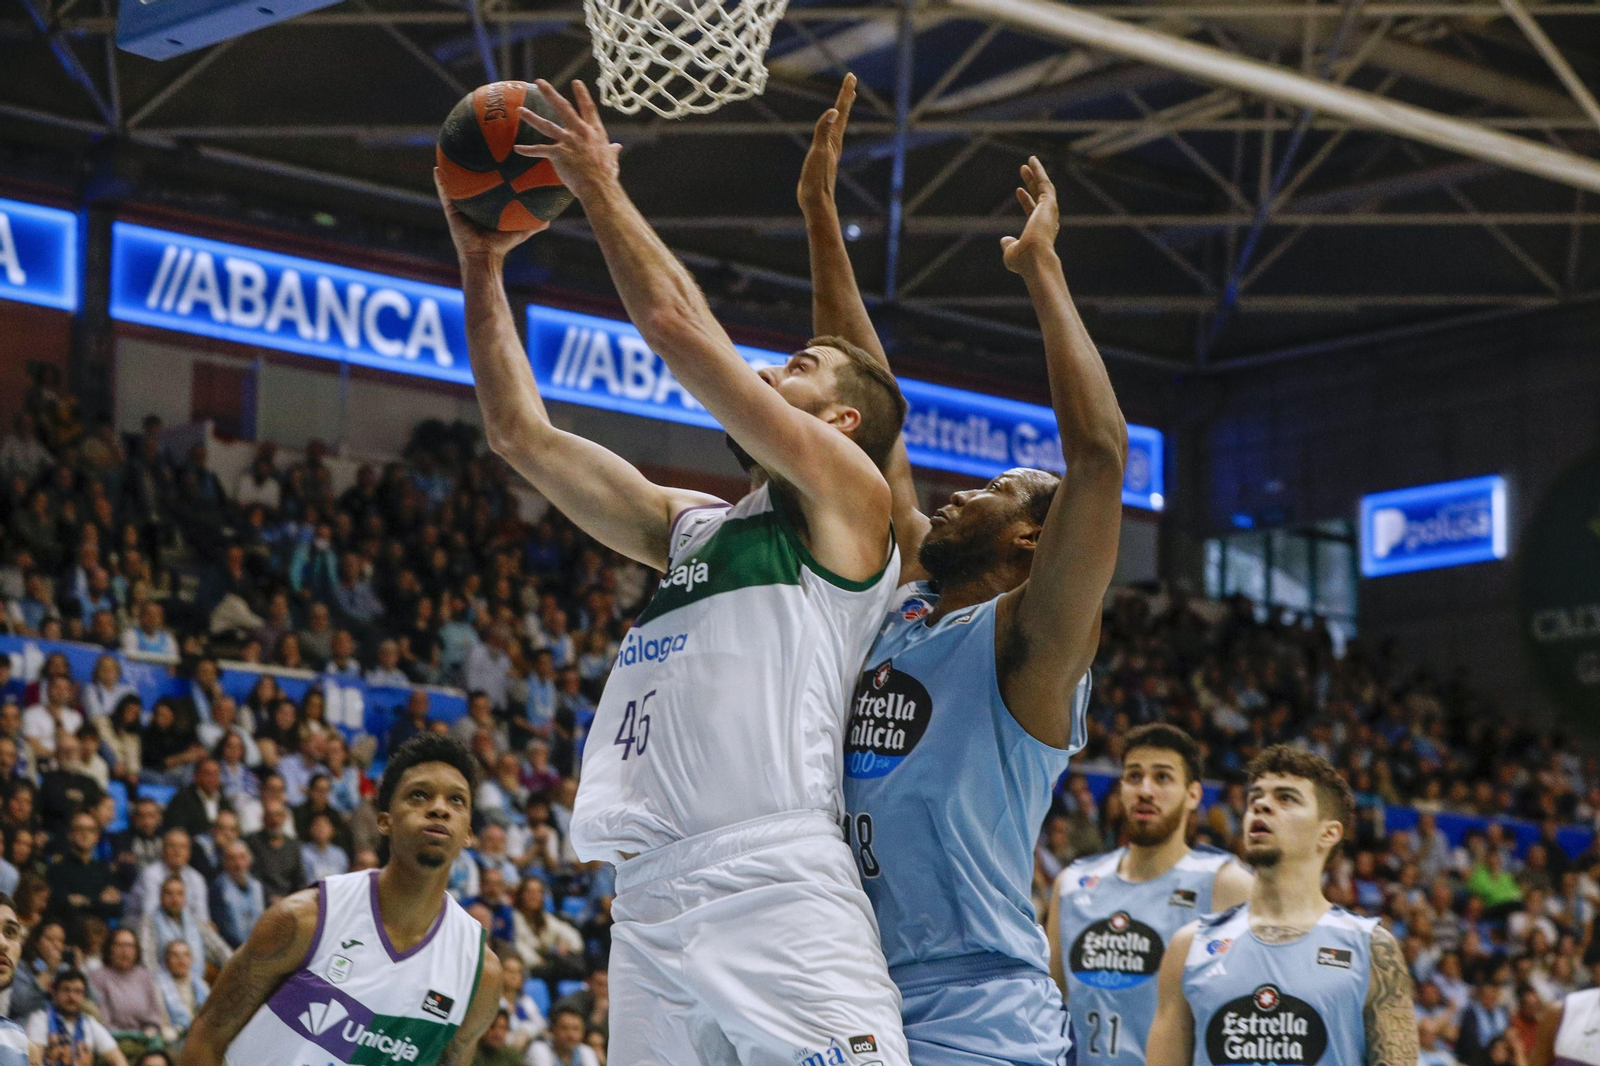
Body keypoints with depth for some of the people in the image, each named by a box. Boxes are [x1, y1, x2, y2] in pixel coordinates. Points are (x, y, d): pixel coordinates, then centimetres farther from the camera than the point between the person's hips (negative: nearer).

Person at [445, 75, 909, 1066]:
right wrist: (482, 266, 27)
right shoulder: (688, 523, 26)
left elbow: (678, 325, 0)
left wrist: (601, 190, 8)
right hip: (652, 899, 7)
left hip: (777, 883, -7)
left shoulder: (850, 498, 6)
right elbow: (524, 435, 28)